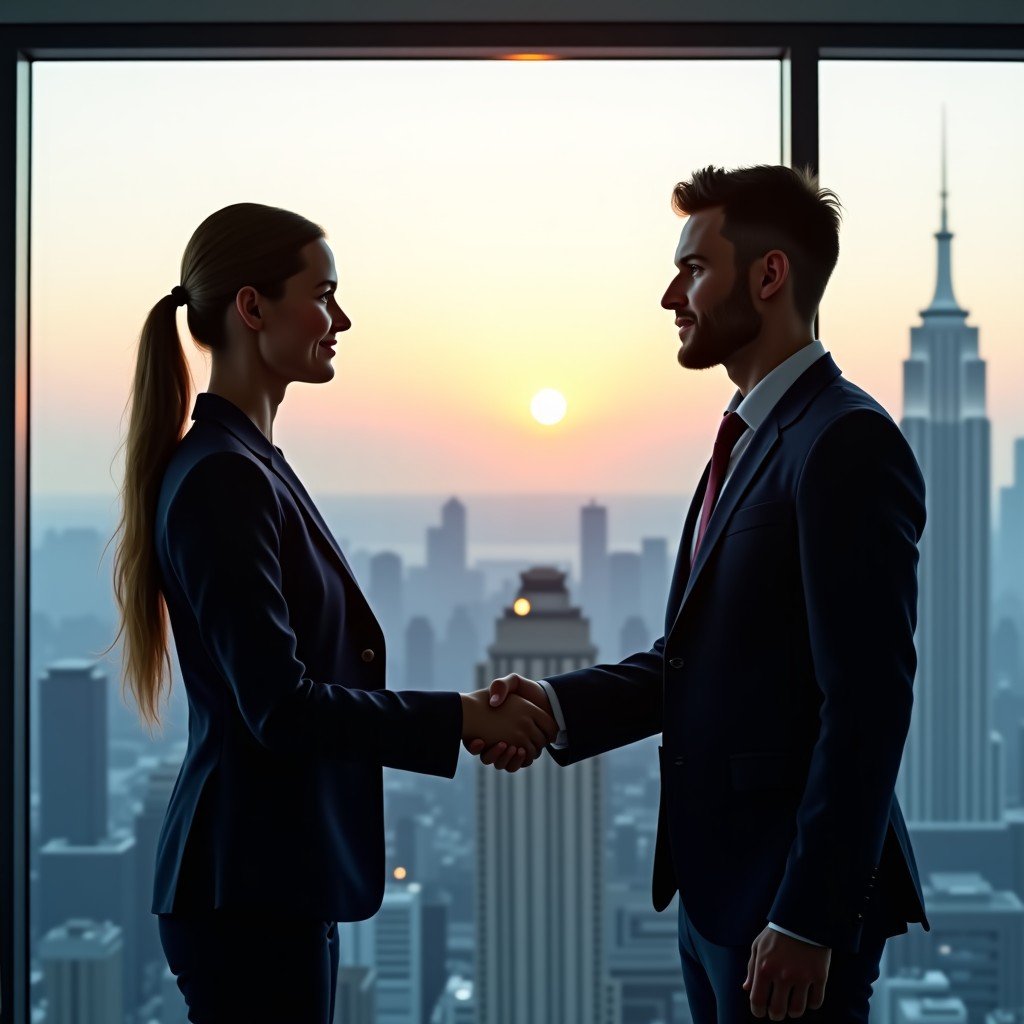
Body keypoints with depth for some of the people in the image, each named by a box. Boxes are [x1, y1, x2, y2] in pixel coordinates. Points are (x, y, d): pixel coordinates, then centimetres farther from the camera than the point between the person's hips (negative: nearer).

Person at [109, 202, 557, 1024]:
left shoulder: (248, 465, 13)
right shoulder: (222, 479, -16)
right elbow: (278, 705, -20)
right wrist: (458, 719, -14)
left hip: (281, 874, 10)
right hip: (249, 888, -9)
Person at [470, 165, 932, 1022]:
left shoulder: (848, 445, -16)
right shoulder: (751, 437, 14)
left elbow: (867, 703, -21)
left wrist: (808, 920, -22)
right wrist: (562, 708, -1)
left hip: (791, 901, -9)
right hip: (719, 888, 9)